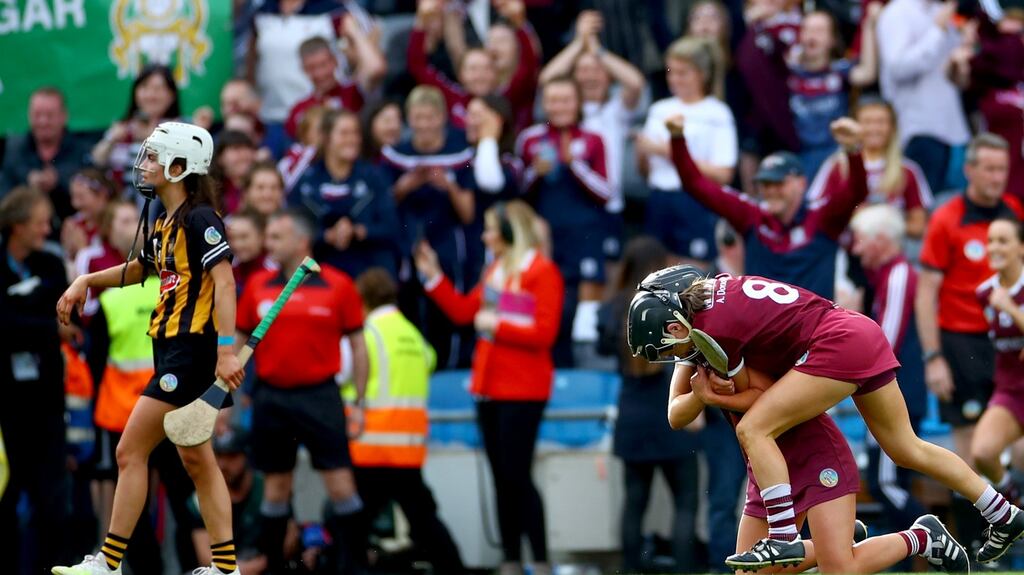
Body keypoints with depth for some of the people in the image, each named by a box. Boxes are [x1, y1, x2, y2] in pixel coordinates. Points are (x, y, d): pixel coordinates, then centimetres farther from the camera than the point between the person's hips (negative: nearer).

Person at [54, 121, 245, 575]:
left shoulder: (199, 219, -15)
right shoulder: (167, 224, 14)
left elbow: (224, 282, -23)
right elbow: (138, 270, 33)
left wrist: (226, 351, -30)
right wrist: (86, 281, 23)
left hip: (191, 351, -10)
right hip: (173, 349, 10)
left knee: (130, 452, -8)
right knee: (195, 459, 11)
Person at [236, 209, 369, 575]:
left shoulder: (338, 286, -3)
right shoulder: (258, 286, 5)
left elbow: (357, 345, 3)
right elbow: (238, 343, 12)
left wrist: (359, 403, 1)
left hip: (319, 395, -3)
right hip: (271, 398, 3)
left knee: (340, 486, -6)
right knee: (276, 487, 8)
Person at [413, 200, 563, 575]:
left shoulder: (542, 272, -10)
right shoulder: (495, 270, 14)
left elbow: (544, 334, -16)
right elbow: (464, 311, 17)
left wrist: (497, 325, -14)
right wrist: (433, 277, 14)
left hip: (522, 392, -8)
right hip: (489, 388, 8)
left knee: (517, 476, -9)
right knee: (501, 477, 9)